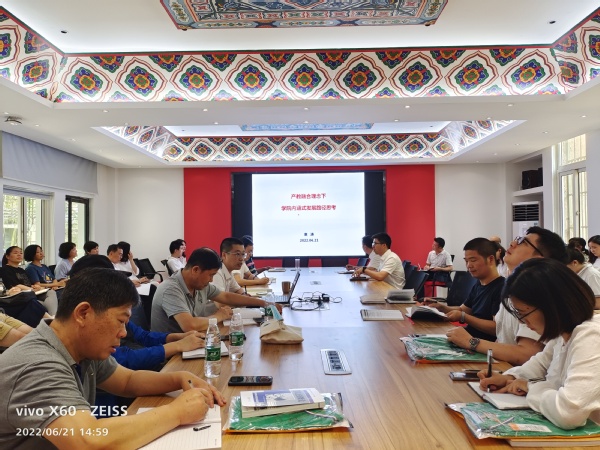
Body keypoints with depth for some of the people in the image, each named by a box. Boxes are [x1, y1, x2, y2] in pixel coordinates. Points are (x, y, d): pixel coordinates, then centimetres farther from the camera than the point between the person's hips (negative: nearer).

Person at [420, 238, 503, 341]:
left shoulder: (502, 287, -18)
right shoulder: (478, 284, 13)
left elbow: (497, 328, -24)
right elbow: (462, 310, 22)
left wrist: (463, 317, -22)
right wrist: (441, 307, 3)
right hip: (469, 338, 9)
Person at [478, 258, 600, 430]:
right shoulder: (565, 331, 0)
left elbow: (568, 411, -36)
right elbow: (542, 362, 19)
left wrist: (531, 387, -18)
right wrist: (509, 377, 1)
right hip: (563, 433, 7)